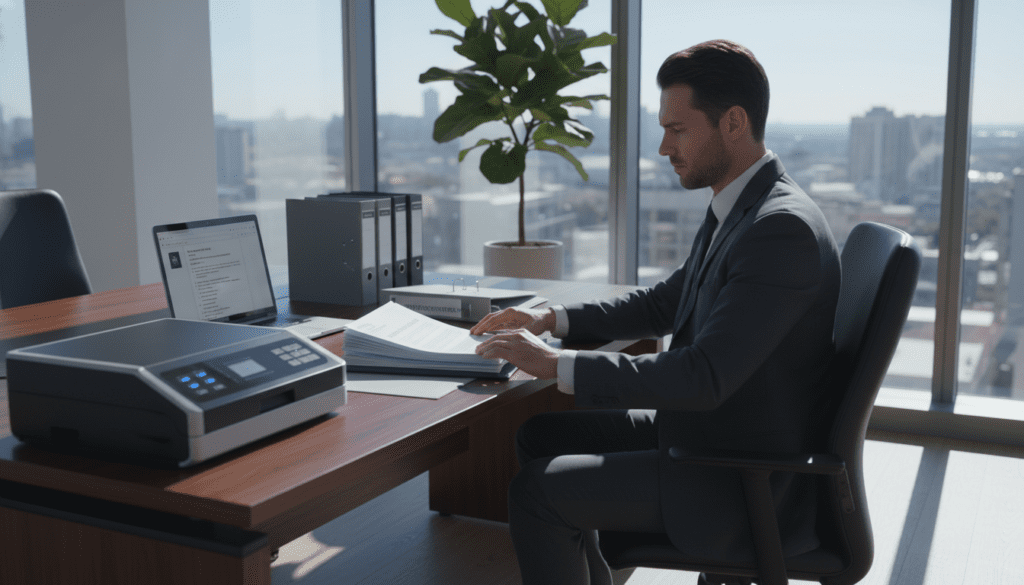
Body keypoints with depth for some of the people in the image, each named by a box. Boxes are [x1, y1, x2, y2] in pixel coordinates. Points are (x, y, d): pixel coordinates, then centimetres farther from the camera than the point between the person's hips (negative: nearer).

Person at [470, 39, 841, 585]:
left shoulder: (784, 228, -25)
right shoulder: (736, 211, 7)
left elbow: (704, 377, -30)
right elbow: (664, 303, 18)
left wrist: (556, 364, -24)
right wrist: (550, 319, 7)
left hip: (751, 487, -9)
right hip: (707, 433, 10)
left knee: (534, 492, -13)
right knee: (541, 435, 12)